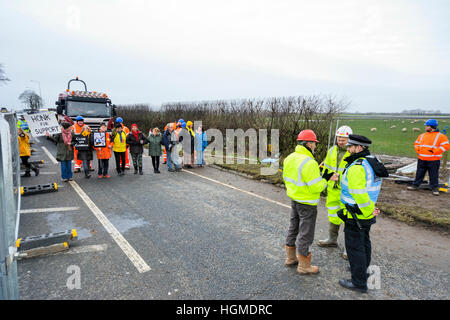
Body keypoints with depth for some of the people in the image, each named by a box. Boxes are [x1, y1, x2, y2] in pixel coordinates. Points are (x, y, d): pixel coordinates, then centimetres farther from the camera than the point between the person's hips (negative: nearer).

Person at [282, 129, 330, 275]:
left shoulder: (289, 158, 1)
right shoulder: (309, 163, -26)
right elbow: (316, 187, -25)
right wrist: (326, 180, -7)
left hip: (294, 200, 9)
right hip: (307, 204, -9)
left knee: (293, 228, 22)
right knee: (305, 233, 5)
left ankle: (290, 258, 37)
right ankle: (303, 266, 20)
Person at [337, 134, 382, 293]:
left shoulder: (356, 168, -26)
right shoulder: (371, 162, 6)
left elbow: (359, 194, -30)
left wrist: (369, 210, -18)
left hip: (355, 215, -10)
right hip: (367, 213, 10)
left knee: (354, 247, 2)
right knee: (364, 242, 24)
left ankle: (359, 282, 14)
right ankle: (363, 269, 43)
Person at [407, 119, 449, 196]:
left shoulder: (440, 136, -5)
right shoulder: (422, 135, 11)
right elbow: (416, 143, 24)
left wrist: (434, 151, -18)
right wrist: (417, 150, 6)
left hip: (433, 160, -5)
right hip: (421, 159, 5)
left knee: (433, 175, 3)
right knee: (419, 173, 12)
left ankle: (435, 188, 14)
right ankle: (415, 185, 22)